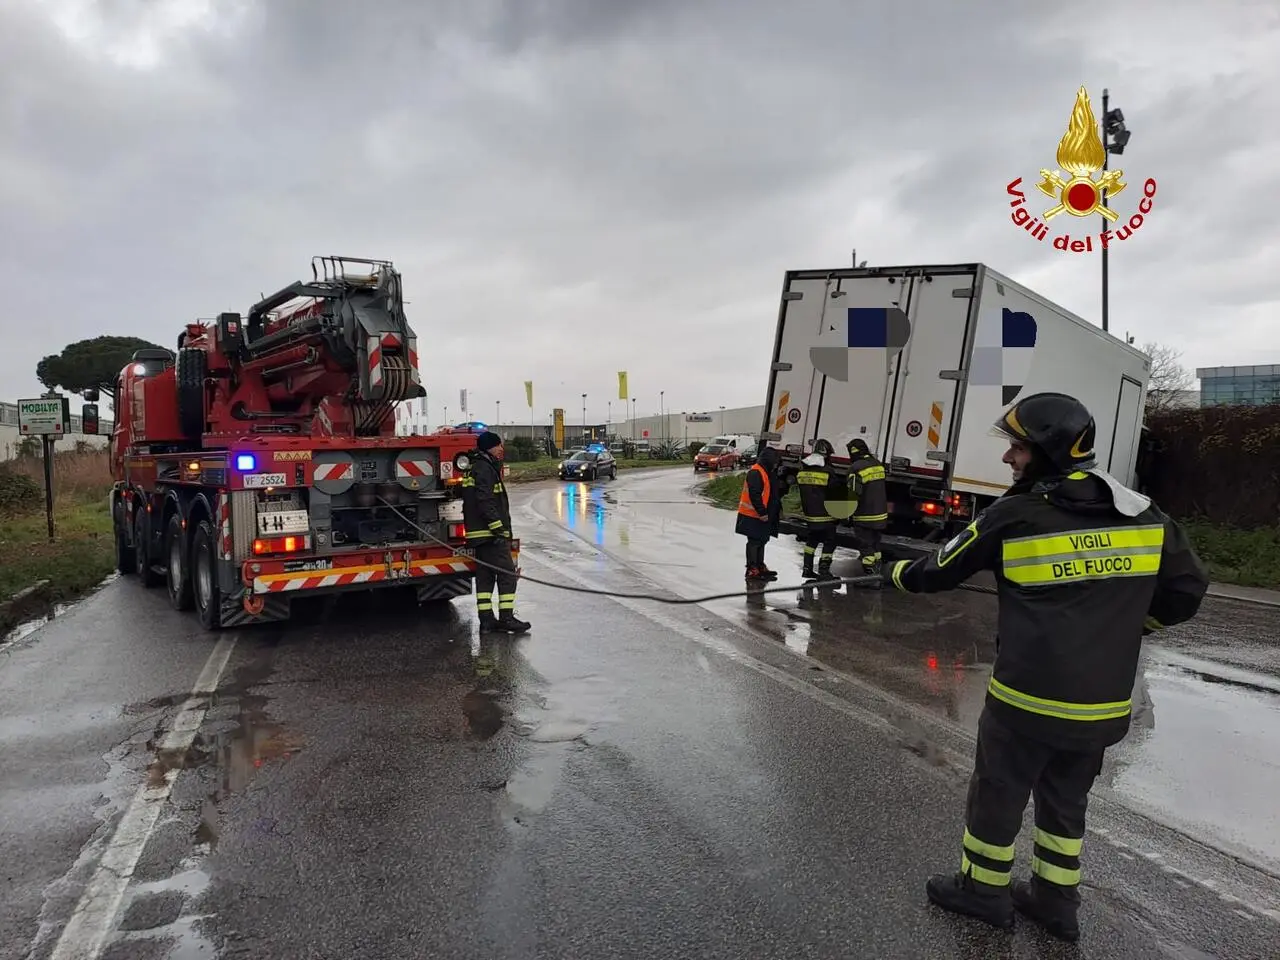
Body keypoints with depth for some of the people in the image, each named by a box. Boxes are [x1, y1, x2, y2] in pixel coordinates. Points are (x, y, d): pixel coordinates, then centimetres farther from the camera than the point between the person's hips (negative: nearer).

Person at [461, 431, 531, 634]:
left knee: (485, 576, 9)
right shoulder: (484, 469, -13)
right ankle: (506, 618, -6)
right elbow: (485, 502, -22)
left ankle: (486, 620, 11)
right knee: (507, 573, -7)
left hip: (481, 534, 11)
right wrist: (498, 528, -22)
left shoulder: (480, 468, 21)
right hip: (489, 533, -11)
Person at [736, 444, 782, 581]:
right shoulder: (756, 473, -19)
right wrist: (762, 512, -24)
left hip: (765, 515, 10)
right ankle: (752, 570, 0)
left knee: (762, 541, 19)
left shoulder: (770, 472, 14)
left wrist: (778, 509, 17)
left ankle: (760, 567, 31)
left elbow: (774, 493, 23)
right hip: (753, 515, -10)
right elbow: (755, 495, -25)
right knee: (754, 542, -5)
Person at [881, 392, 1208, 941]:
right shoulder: (1145, 516, -2)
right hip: (1104, 705, 5)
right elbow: (1186, 589, 6)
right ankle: (1056, 901, 36)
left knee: (998, 793, 15)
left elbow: (943, 570, -2)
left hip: (1028, 698, -5)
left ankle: (984, 889, 31)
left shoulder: (1014, 516, -14)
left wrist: (896, 574, 18)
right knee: (1065, 800, 23)